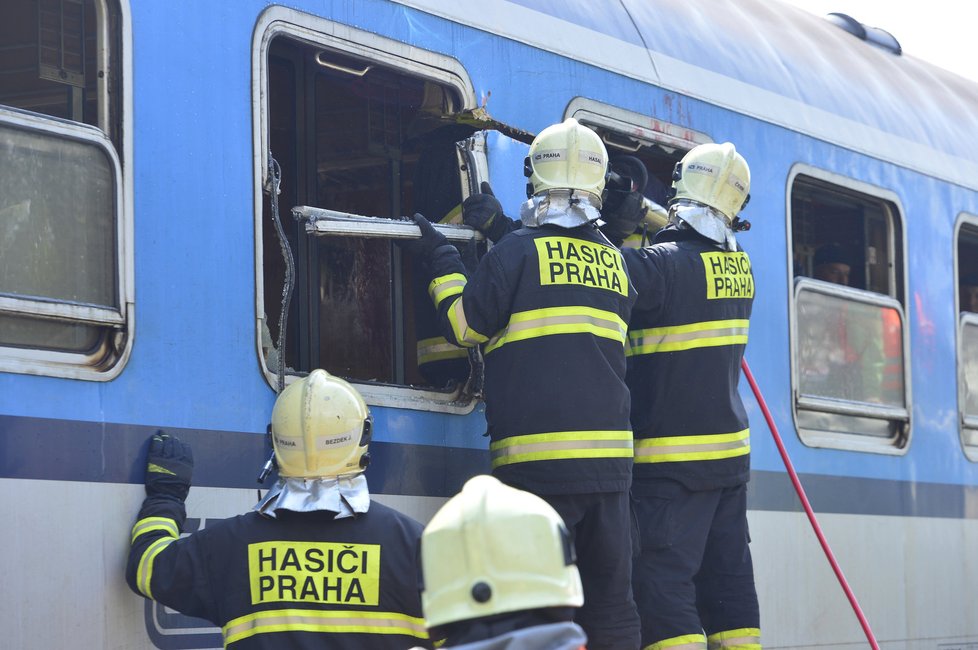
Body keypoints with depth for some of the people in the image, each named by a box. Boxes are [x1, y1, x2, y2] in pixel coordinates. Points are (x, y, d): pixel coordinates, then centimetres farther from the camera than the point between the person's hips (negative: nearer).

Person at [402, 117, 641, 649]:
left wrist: (441, 262, 13)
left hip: (537, 458, -5)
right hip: (610, 456, 5)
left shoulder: (519, 251, -5)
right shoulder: (614, 261, 11)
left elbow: (465, 325, -2)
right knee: (610, 599, 10)